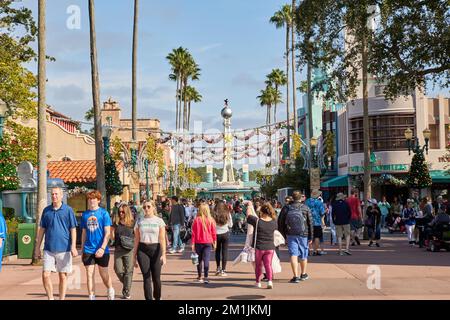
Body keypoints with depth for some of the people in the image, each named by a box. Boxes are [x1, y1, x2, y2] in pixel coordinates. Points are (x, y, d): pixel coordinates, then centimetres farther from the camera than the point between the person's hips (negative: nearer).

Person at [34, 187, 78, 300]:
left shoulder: (68, 210, -1)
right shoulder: (46, 210, 8)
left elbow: (73, 229, -1)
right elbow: (41, 229, 13)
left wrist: (73, 246, -9)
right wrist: (37, 247, 11)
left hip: (64, 249, -2)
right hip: (48, 248, 2)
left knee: (63, 276, 6)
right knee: (45, 275, -3)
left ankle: (62, 298, 18)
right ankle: (50, 298, 13)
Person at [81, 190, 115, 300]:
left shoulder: (104, 213, -5)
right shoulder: (85, 214, 6)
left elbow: (107, 233, -8)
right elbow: (84, 233, 13)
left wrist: (102, 248, -18)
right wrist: (82, 249, 11)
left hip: (101, 250, -3)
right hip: (88, 250, 3)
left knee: (104, 274, 10)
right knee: (89, 275, 1)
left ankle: (111, 291, 36)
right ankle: (92, 297, 8)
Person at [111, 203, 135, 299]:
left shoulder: (132, 223, 2)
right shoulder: (116, 223, 7)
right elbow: (112, 238, 9)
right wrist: (111, 229, -4)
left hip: (130, 250, -2)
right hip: (118, 250, 2)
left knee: (128, 271, 0)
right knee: (118, 270, -2)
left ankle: (127, 293, 9)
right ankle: (125, 284, 28)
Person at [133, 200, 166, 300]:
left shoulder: (159, 221, 2)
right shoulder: (139, 221, 8)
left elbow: (162, 239, -5)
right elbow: (136, 239, 10)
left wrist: (163, 254, -16)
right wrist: (134, 256, 7)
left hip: (155, 249, -1)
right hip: (142, 250, 1)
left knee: (156, 277, 3)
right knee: (146, 277, -4)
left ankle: (157, 297, 25)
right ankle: (149, 298, 1)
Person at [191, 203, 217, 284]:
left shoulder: (196, 220, -7)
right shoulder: (211, 220, -5)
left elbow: (194, 232, -5)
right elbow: (214, 232, 1)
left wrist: (193, 243, 0)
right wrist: (214, 242, 13)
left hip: (198, 242, 0)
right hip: (208, 242, 0)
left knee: (199, 259, 14)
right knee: (206, 259, -3)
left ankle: (199, 277, 23)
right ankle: (206, 277, -12)